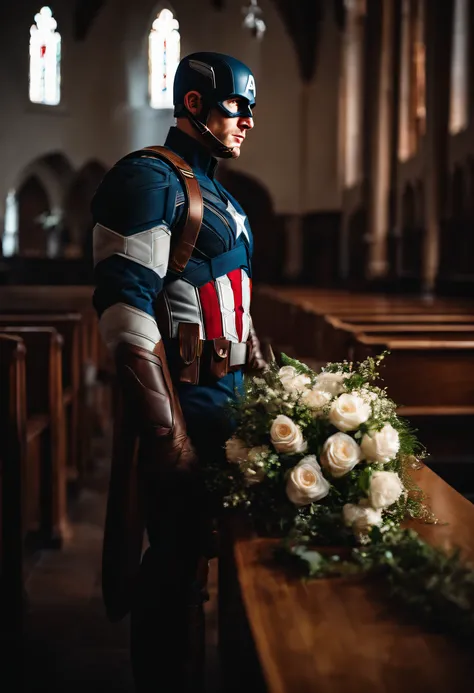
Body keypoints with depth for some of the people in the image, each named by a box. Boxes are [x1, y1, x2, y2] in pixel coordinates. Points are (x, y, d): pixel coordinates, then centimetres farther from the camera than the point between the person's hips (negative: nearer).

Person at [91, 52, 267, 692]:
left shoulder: (218, 195, 19)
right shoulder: (150, 178, -12)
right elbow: (126, 310, -21)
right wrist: (169, 432, -24)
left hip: (228, 403, 9)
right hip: (182, 406, -9)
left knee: (195, 554, 18)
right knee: (176, 565, -1)